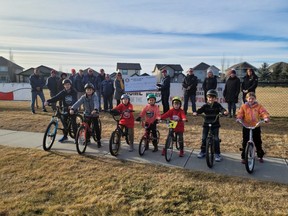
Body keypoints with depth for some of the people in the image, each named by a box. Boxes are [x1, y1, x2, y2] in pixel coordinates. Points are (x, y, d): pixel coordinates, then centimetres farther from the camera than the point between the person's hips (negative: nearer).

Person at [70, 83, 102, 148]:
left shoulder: (95, 97, -14)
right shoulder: (83, 97, -5)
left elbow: (96, 103, -33)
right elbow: (78, 103, -19)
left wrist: (95, 109, -54)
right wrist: (72, 108, -35)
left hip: (94, 115, -3)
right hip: (87, 114, 3)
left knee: (96, 127, -6)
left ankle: (98, 141, 8)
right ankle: (87, 139, 30)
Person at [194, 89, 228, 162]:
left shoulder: (217, 105, -4)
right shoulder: (205, 106, -1)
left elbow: (221, 109, -18)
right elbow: (200, 110, -13)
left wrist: (224, 112, -41)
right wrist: (196, 112, -35)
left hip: (215, 125, -2)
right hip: (206, 124, 2)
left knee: (216, 139, -3)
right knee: (204, 138, 6)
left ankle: (217, 154, 9)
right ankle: (203, 151, 24)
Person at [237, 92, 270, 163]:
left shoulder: (258, 106, 0)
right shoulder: (244, 106, -1)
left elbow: (263, 112, -10)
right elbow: (240, 113, -5)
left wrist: (266, 117, -29)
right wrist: (239, 118, -25)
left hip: (256, 127, 1)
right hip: (246, 127, 0)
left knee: (258, 142, 10)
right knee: (245, 143, 3)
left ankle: (260, 156, 29)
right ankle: (243, 157, 15)